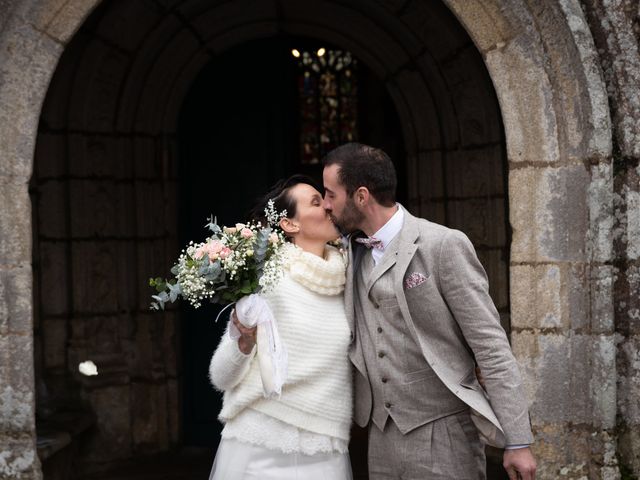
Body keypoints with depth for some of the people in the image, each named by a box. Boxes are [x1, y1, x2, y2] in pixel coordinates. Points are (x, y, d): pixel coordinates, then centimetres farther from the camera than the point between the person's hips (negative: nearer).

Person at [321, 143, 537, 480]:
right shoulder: (352, 253, 8)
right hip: (382, 436, 6)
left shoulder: (444, 245, -11)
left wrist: (517, 442, -13)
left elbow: (491, 346, -11)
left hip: (442, 435, -6)